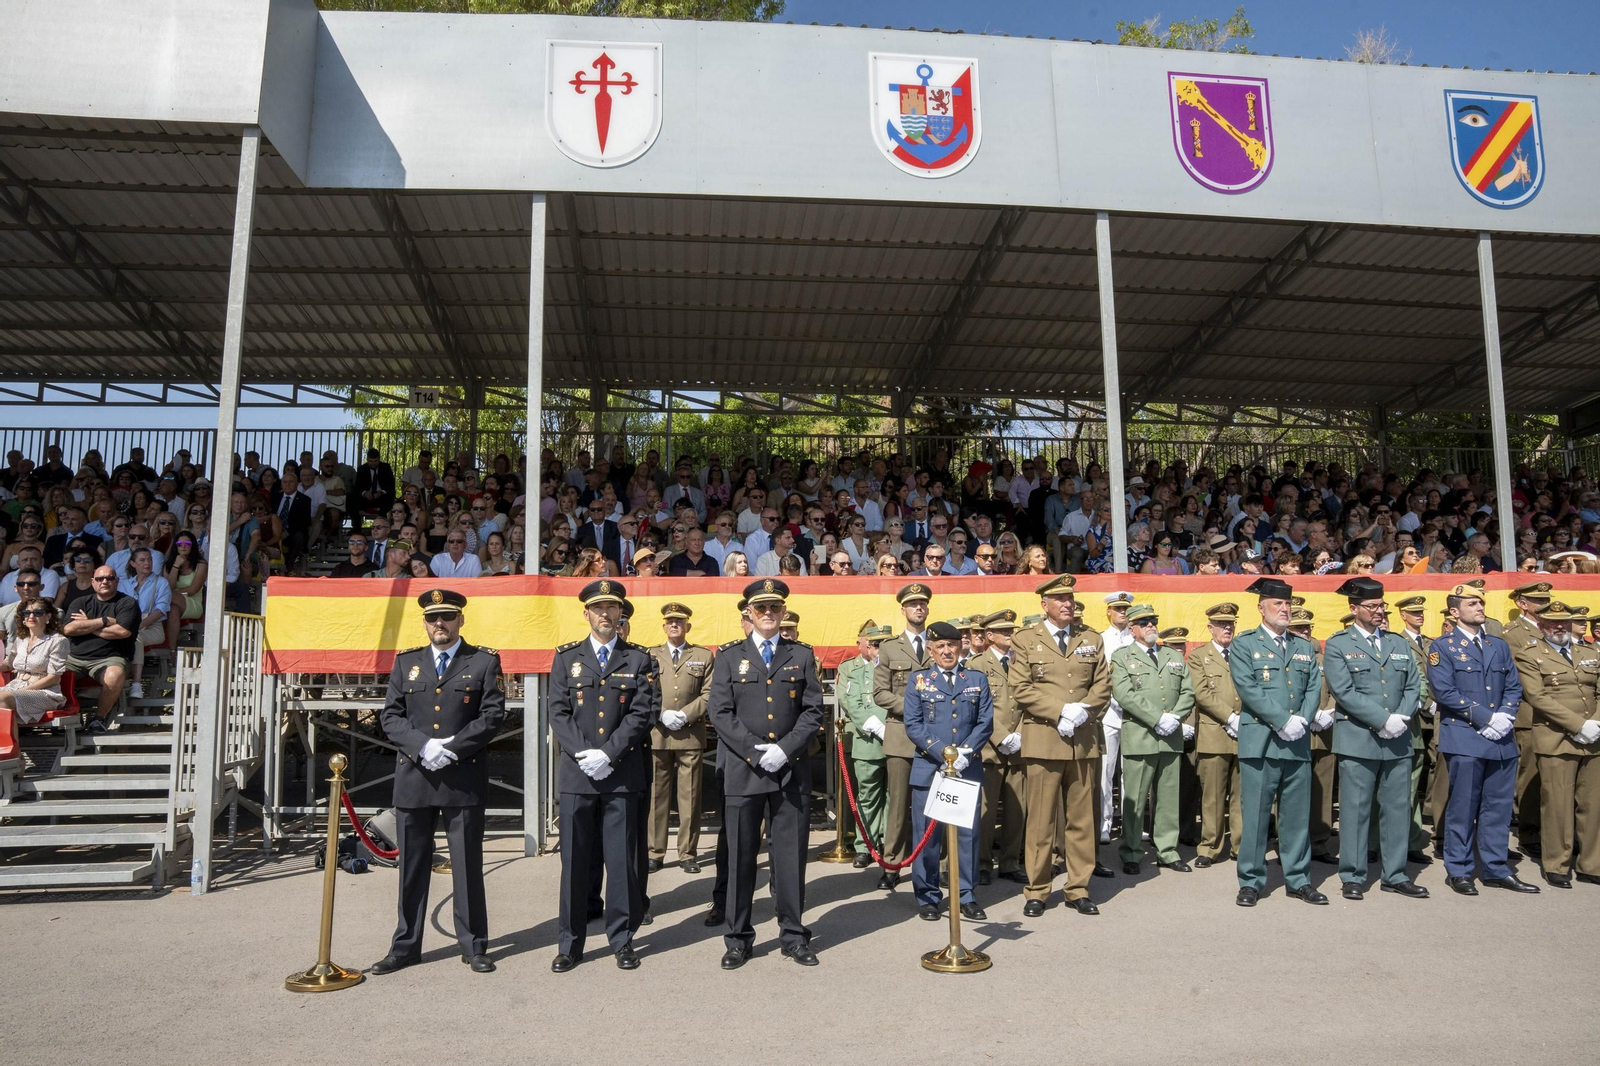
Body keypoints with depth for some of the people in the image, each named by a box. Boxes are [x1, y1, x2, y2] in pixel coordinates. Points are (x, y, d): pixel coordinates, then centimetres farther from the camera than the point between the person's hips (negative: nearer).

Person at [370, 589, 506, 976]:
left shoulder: (484, 661, 3)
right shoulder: (405, 662, 11)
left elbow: (493, 715, -4)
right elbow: (390, 716, 5)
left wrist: (452, 748, -14)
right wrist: (422, 746, -12)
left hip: (464, 779, -2)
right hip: (413, 777, 3)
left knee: (468, 866, 4)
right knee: (412, 866, 10)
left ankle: (473, 946, 15)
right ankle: (406, 946, 22)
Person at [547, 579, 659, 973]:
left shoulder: (639, 660, 6)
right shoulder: (567, 658, 10)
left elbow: (642, 713, -3)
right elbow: (559, 713, 3)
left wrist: (608, 754, -12)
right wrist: (583, 755, -10)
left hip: (623, 776, -1)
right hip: (576, 775, 1)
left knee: (622, 859, 4)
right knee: (575, 861, 5)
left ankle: (622, 940, 16)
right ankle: (569, 944, 16)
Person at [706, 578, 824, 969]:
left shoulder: (802, 655, 9)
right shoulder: (730, 656, 6)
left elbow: (813, 711, 3)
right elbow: (720, 713, -1)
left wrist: (784, 749, -10)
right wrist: (756, 752, -11)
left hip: (792, 771, 1)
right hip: (742, 770, -1)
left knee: (791, 854, 6)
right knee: (740, 856, 4)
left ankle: (794, 936, 18)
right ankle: (737, 939, 16)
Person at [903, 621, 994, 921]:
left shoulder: (978, 679, 10)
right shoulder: (918, 680, 6)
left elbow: (986, 722, 3)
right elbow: (913, 726, -1)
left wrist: (965, 753, -11)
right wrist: (944, 754, -12)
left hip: (968, 770, 1)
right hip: (928, 769, -1)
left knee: (967, 834, 4)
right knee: (927, 835, 2)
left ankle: (965, 896, 16)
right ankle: (927, 898, 14)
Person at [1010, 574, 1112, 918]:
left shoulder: (1092, 639, 14)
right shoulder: (1024, 640, 4)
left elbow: (1103, 685, 9)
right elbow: (1020, 689, -4)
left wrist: (1083, 710, -9)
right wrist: (1061, 712, -13)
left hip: (1085, 740, 3)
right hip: (1042, 740, -3)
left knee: (1082, 819, 7)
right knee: (1041, 821, -1)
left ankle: (1078, 889, 18)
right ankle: (1036, 891, 10)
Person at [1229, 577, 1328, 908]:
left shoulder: (1305, 647, 17)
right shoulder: (1244, 645, 2)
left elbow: (1314, 688, 8)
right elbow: (1248, 688, -9)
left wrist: (1302, 720, -9)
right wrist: (1283, 721, -15)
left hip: (1298, 743, 4)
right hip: (1260, 740, -4)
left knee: (1298, 814, 9)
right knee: (1255, 814, -1)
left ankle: (1299, 880, 20)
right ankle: (1251, 881, 8)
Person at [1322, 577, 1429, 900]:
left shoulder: (1399, 643, 15)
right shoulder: (1338, 645, -1)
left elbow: (1414, 685, 11)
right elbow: (1344, 692, -10)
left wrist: (1402, 717, -7)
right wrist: (1383, 720, -15)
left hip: (1398, 740, 5)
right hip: (1358, 740, -5)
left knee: (1398, 808, 8)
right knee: (1355, 810, -1)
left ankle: (1395, 875, 19)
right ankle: (1353, 877, 8)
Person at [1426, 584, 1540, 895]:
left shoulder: (1499, 645, 16)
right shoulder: (1443, 647, -2)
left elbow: (1514, 686, 11)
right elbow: (1444, 692, -11)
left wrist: (1505, 716, -8)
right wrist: (1486, 718, -14)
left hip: (1502, 739, 5)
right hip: (1464, 738, -5)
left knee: (1499, 806, 9)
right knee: (1462, 807, -1)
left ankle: (1496, 869, 20)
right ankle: (1458, 871, 9)